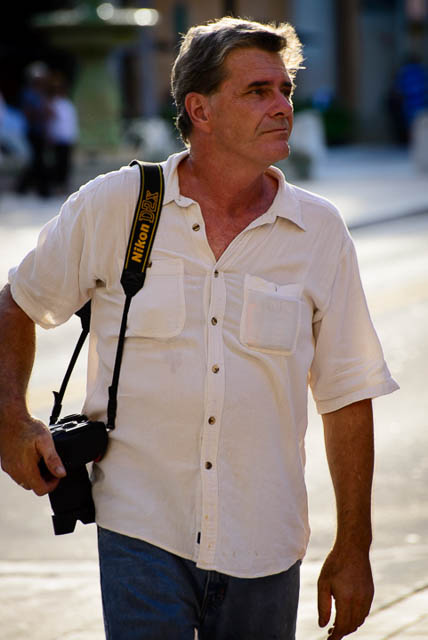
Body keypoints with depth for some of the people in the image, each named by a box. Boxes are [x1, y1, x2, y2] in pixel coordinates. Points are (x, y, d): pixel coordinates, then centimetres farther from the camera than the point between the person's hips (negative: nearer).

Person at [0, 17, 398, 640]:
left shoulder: (320, 232, 1)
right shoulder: (112, 207, -2)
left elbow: (348, 398, 6)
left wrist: (353, 550, 5)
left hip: (263, 550, 2)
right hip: (142, 531, -2)